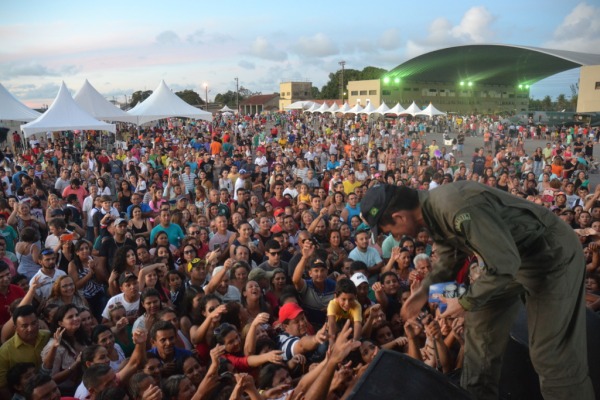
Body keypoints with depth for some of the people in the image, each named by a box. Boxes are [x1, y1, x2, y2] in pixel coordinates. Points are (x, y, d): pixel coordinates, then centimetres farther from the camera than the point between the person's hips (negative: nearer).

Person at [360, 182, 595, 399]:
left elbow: (504, 264, -31)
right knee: (480, 329, 15)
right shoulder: (432, 209, -6)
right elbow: (450, 254, 12)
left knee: (552, 353, -3)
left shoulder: (457, 208, -36)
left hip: (554, 256, -9)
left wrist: (466, 302, -20)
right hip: (509, 257, 9)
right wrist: (424, 289, 2)